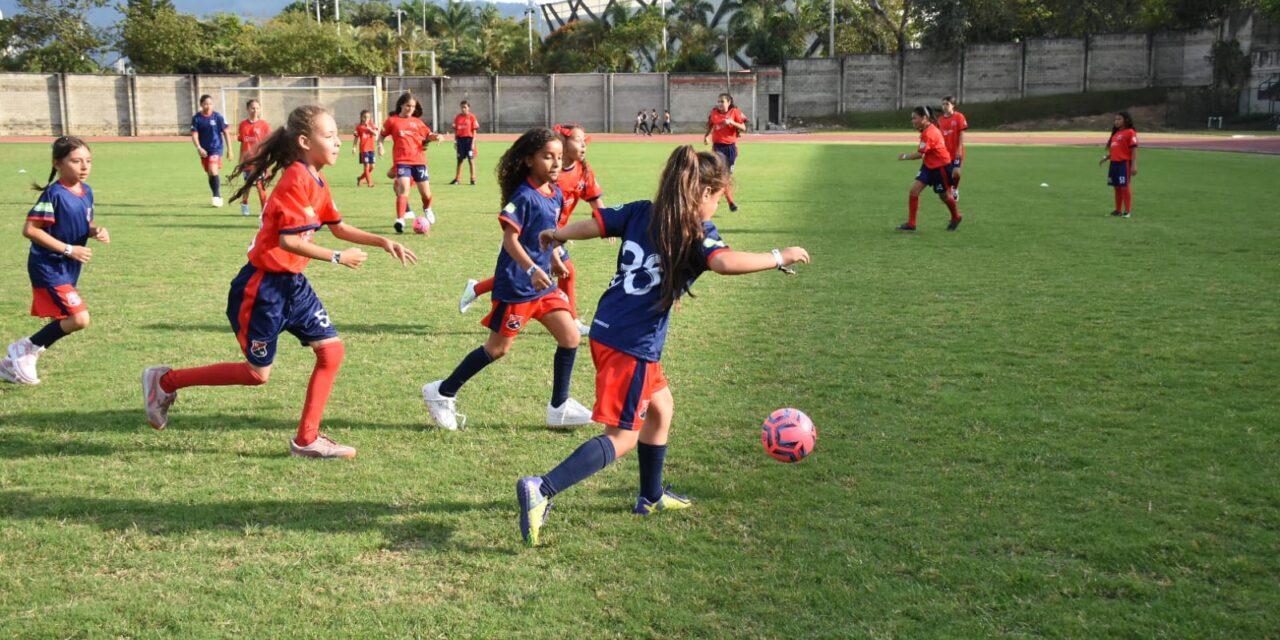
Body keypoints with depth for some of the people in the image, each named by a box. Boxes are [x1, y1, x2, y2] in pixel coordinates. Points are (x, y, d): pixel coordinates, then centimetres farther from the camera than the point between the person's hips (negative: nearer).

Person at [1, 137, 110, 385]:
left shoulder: (86, 192, 5)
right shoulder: (54, 194, -19)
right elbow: (30, 229, -20)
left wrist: (96, 231, -6)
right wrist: (68, 249, -21)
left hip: (69, 269, 9)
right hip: (49, 267, -9)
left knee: (62, 322, 15)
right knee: (79, 319, -17)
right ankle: (25, 349, 3)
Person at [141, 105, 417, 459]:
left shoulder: (317, 182, 8)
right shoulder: (296, 181, -21)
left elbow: (338, 227, 19)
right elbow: (288, 240, -25)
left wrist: (382, 242, 10)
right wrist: (338, 258, -17)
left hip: (293, 284, 9)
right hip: (263, 287, -9)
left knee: (332, 349, 1)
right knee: (257, 374, 4)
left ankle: (307, 440, 10)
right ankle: (165, 380, 21)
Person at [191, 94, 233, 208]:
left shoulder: (217, 116, -6)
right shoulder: (196, 118, -2)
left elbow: (225, 133, -1)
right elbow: (194, 135, -3)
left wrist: (229, 150, -2)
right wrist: (199, 148, -20)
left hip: (216, 148, -3)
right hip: (204, 150, 4)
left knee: (213, 170, -23)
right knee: (209, 174, 11)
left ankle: (217, 196, -16)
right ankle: (217, 198, 25)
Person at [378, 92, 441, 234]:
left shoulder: (417, 122, 11)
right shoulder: (392, 121, 4)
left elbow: (426, 137, 16)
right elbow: (382, 135, 13)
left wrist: (433, 137, -5)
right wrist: (380, 145, -5)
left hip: (419, 160, 3)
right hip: (402, 161, -3)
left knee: (425, 192, 6)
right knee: (403, 188, -22)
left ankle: (427, 209, 39)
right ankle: (400, 220, -23)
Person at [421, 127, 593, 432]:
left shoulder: (555, 194, 6)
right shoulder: (524, 196, -19)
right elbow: (510, 239, -24)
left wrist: (555, 261, 23)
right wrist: (532, 270, -34)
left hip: (542, 283, 8)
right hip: (516, 284, -8)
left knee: (570, 338, 4)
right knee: (498, 348, 2)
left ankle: (560, 407, 18)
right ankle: (441, 393, 17)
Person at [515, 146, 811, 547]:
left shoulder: (641, 212, 7)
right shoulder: (696, 234, -11)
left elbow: (593, 224, 10)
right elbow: (724, 262, -29)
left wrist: (556, 236, 29)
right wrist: (779, 257, -18)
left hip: (605, 330, 9)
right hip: (634, 346, -9)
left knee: (660, 405, 26)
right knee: (621, 438, -1)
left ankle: (651, 497, 38)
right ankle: (541, 490, -15)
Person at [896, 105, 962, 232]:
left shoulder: (928, 133, -27)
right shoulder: (929, 128, 2)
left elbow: (919, 155, -25)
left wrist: (904, 156, -13)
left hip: (941, 166, -9)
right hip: (929, 165, 9)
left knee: (944, 195, 10)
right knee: (914, 190, -5)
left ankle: (956, 218, 39)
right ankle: (911, 224, -3)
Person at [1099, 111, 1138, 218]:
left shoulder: (1130, 132, -7)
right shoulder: (1115, 133, 18)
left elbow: (1134, 149, -12)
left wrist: (1134, 165, -19)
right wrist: (1105, 158, 11)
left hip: (1124, 163, -8)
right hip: (1114, 163, 8)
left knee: (1125, 187, -5)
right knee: (1117, 187, 12)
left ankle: (1128, 210, 1)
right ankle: (1118, 210, 19)